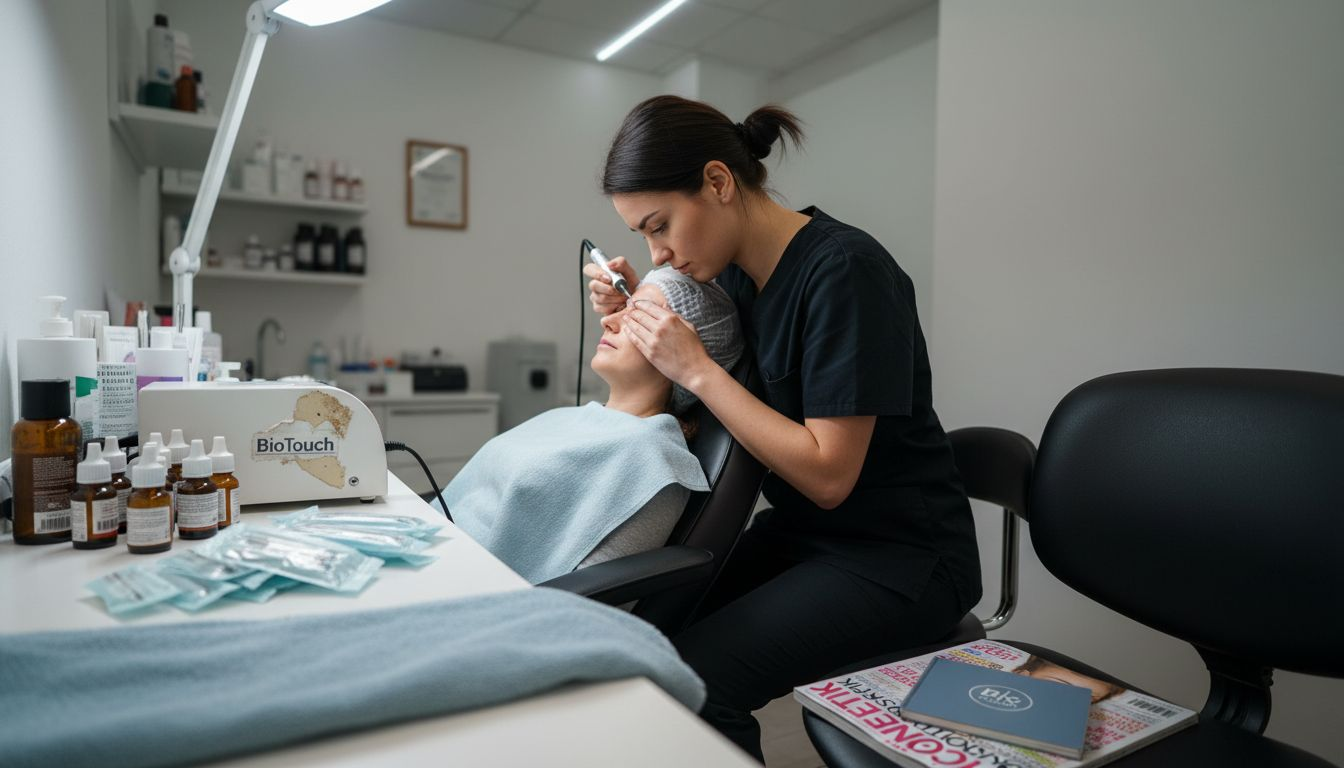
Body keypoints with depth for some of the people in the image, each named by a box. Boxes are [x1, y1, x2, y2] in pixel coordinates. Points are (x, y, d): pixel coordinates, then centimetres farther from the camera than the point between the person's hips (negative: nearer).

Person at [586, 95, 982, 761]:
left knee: (686, 682, -25)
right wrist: (639, 319, -4)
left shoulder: (844, 271, -21)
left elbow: (829, 475, -22)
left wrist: (695, 369, -22)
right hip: (799, 531, 8)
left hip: (898, 556, -7)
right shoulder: (734, 272, 2)